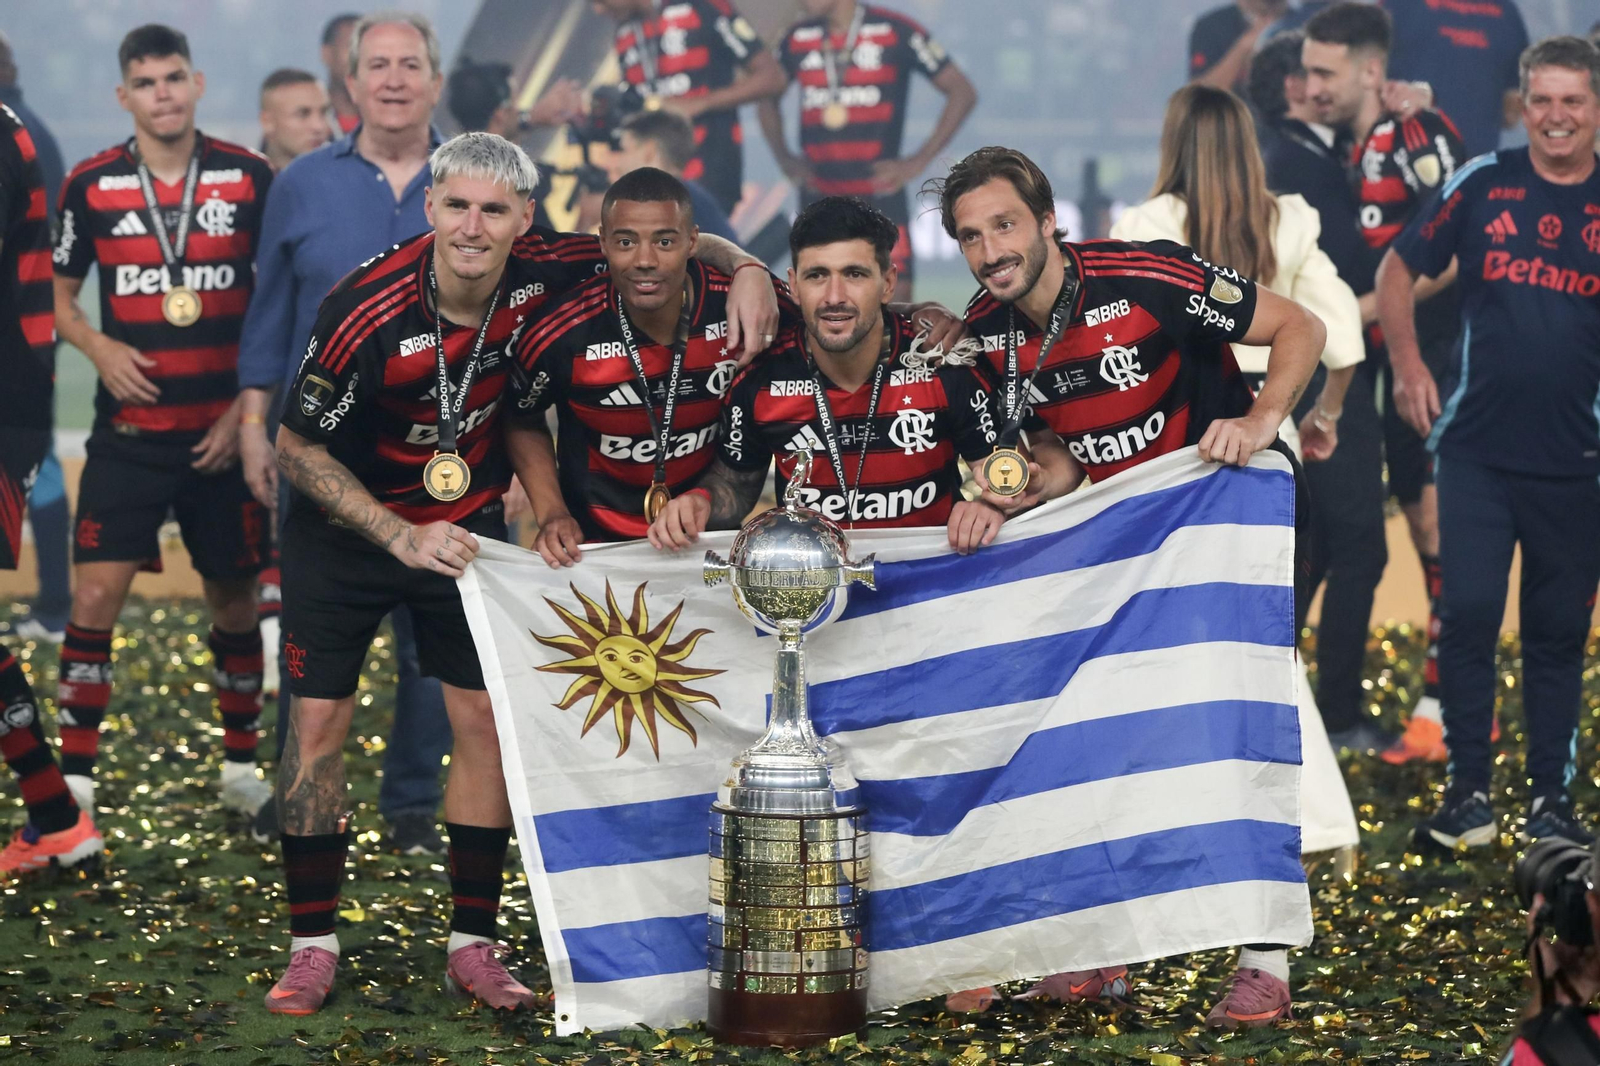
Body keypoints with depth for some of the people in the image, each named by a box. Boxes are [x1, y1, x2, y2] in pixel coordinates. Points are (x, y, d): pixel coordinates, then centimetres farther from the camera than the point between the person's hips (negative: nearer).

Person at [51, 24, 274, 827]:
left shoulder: (249, 179, 0)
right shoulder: (91, 185, 0)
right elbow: (60, 293, 11)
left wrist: (251, 404, -1)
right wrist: (100, 349, -9)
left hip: (224, 431, 1)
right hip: (129, 430, -1)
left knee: (233, 598, 10)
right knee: (96, 591, -11)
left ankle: (240, 767, 25)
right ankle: (74, 783, -6)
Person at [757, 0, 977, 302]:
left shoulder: (894, 31, -6)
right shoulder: (798, 39, 7)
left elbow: (962, 92, -4)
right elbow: (768, 99, 25)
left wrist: (919, 161, -9)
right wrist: (784, 158, 10)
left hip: (880, 194, -4)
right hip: (818, 193, 4)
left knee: (897, 294, -11)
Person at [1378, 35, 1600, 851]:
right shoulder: (1483, 186, 2)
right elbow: (1399, 269, 11)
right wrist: (1407, 361, 1)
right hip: (1477, 447, -1)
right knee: (1467, 615, -6)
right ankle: (1468, 793, 4)